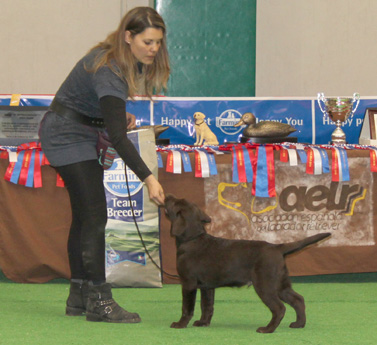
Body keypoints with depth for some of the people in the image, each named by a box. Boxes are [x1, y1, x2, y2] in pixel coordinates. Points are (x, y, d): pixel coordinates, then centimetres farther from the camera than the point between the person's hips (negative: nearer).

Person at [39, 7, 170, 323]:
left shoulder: (127, 62, -2)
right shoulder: (108, 71, -30)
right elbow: (117, 136, -33)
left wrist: (122, 116, -2)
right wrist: (148, 178, -37)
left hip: (83, 134, 10)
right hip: (67, 135, -10)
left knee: (85, 216, 10)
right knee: (94, 215, -14)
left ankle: (79, 296, 15)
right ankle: (98, 300, -14)